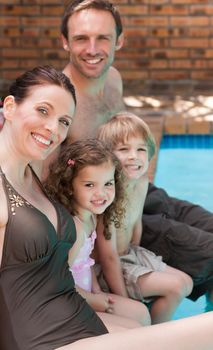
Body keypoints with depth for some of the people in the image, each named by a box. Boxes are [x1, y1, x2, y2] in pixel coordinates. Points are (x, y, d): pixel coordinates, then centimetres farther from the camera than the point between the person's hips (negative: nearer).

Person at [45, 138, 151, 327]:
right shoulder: (74, 227, -27)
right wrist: (93, 299, -11)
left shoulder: (91, 217, 2)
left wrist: (97, 291, 2)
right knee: (133, 329, -13)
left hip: (85, 295, 10)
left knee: (141, 313, 12)